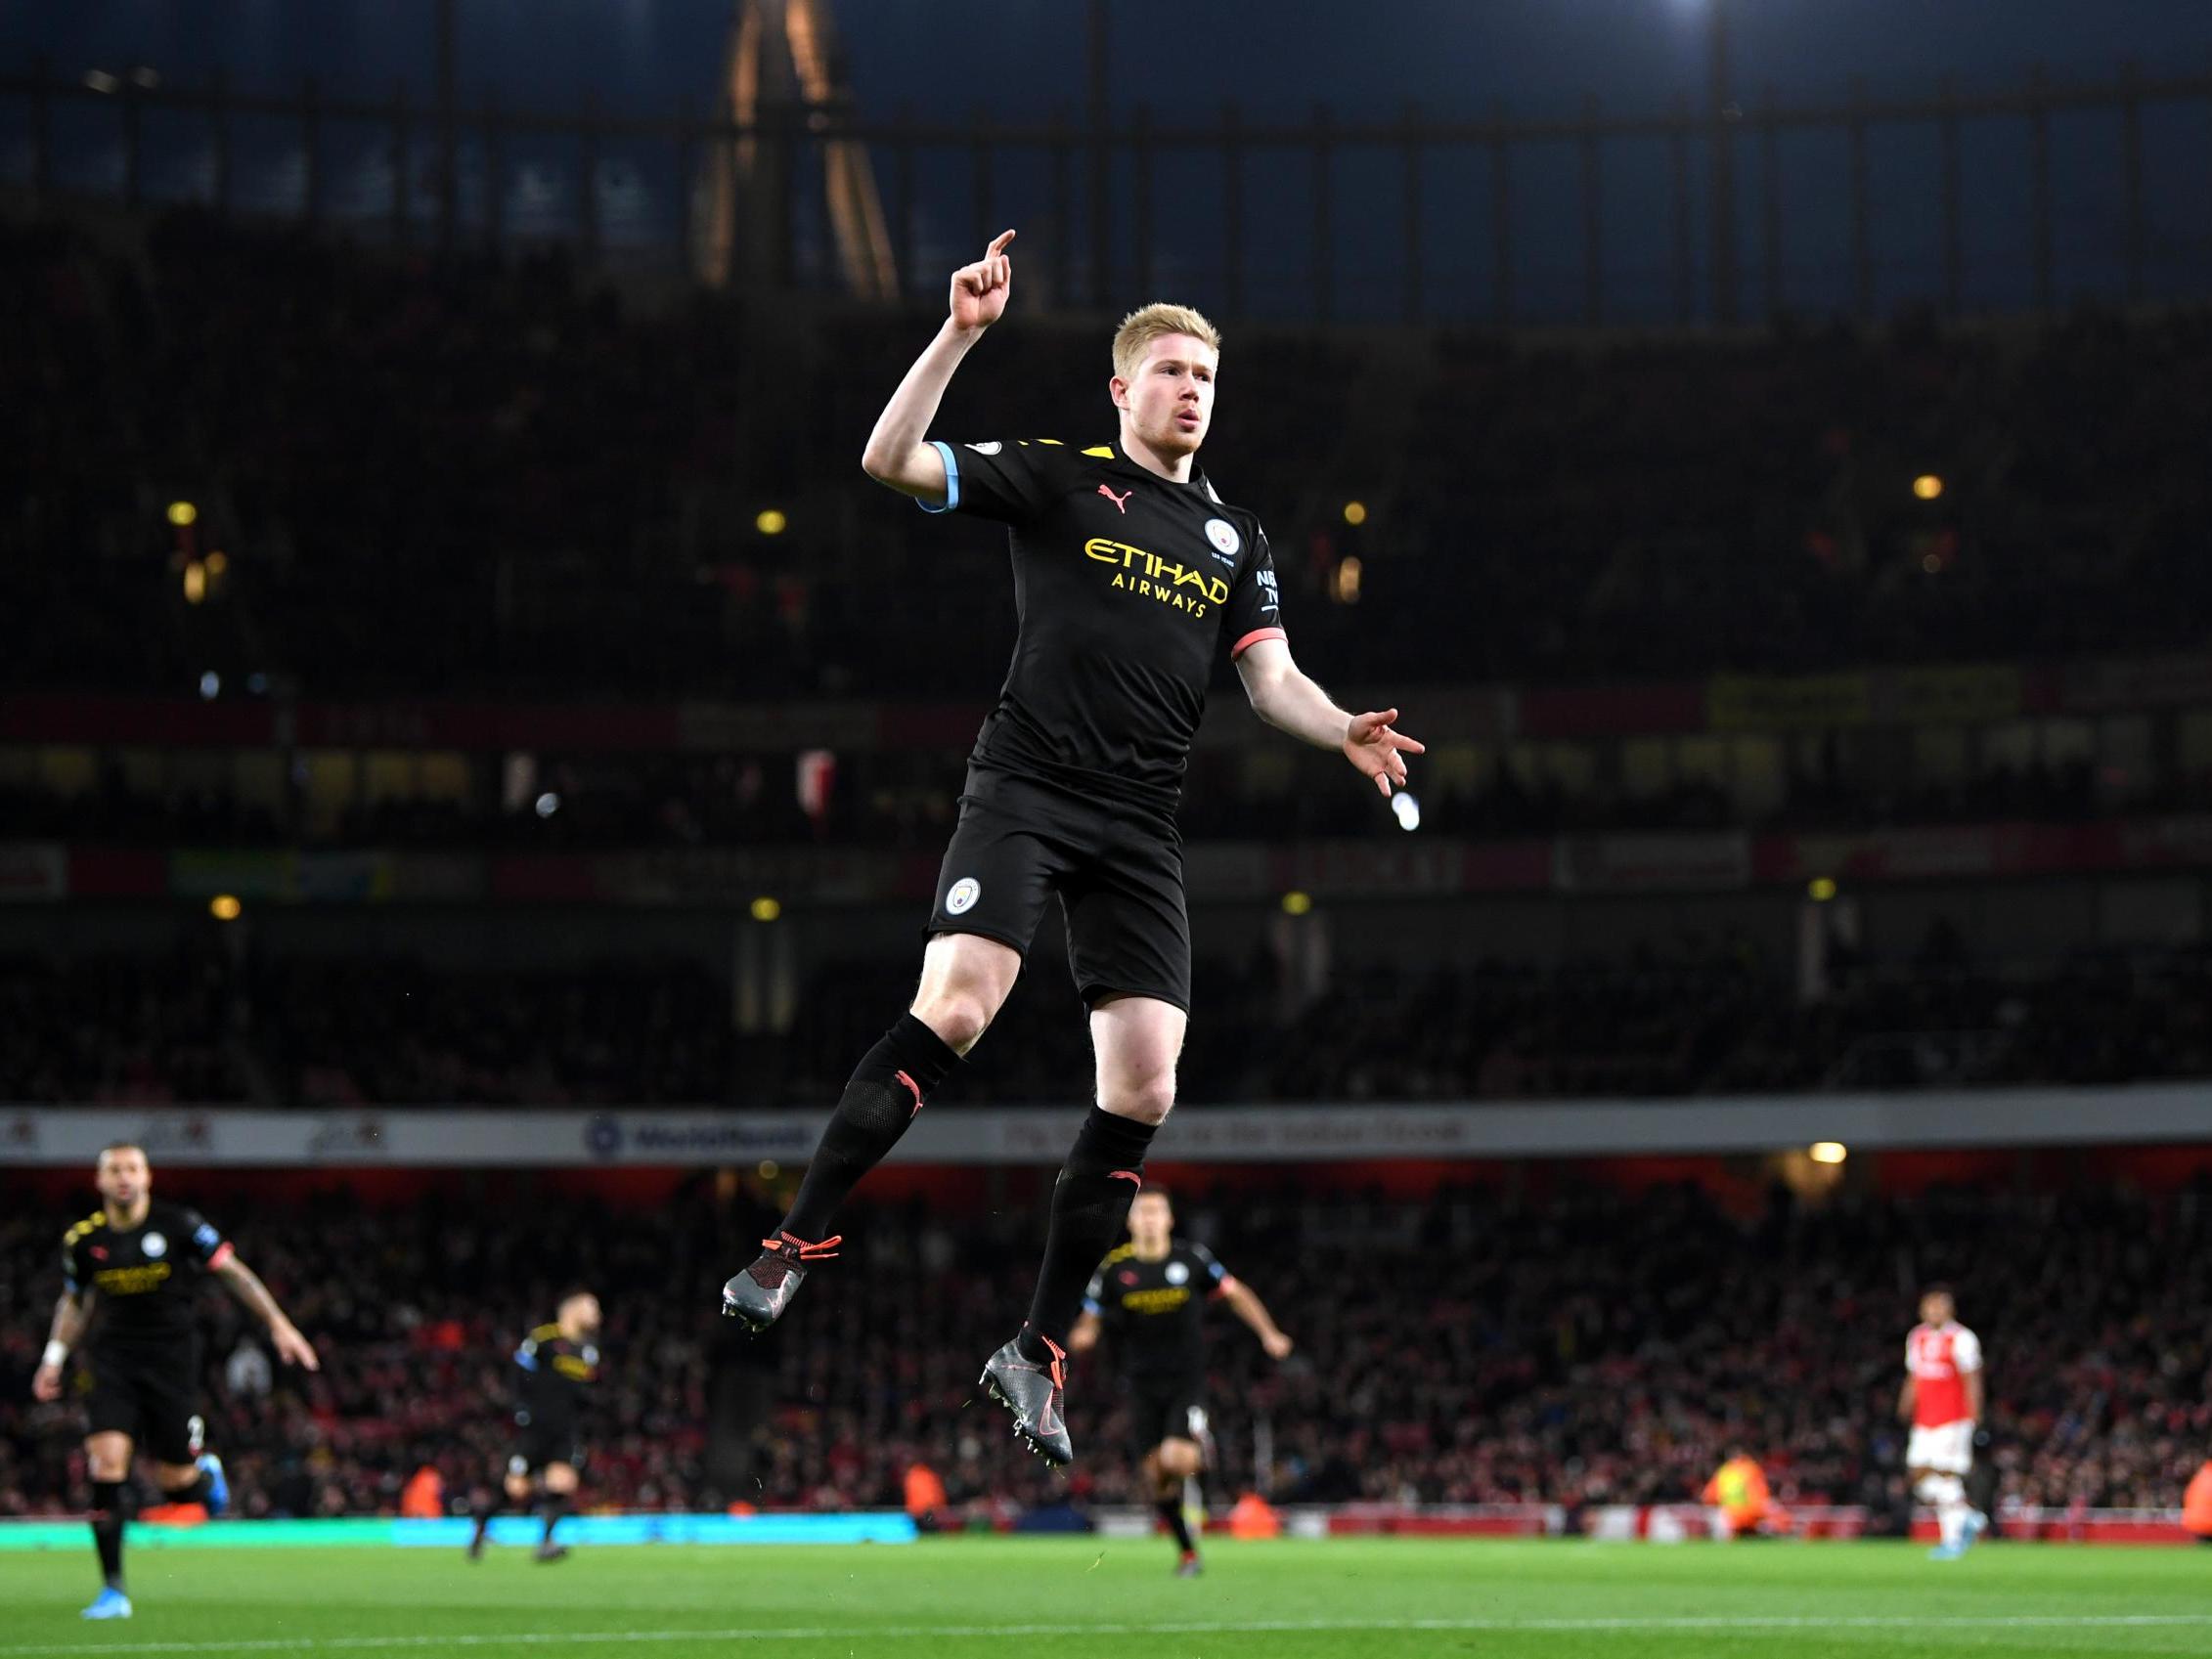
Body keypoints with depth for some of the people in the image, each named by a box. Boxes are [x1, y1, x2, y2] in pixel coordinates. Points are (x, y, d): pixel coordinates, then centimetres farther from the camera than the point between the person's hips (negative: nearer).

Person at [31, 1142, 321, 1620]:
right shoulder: (83, 1239, 1)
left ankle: (207, 1472, 37)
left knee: (176, 1485, -3)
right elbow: (74, 1301, 19)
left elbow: (232, 1272, 1)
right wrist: (54, 1356, 10)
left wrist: (278, 1324, -3)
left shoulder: (179, 1225, -7)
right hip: (112, 1360, 2)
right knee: (106, 1461, -17)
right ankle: (113, 1589, -10)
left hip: (171, 1360, -2)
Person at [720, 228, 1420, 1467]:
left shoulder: (1238, 540, 18)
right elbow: (890, 462, -5)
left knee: (1144, 1094, -4)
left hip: (1144, 830, 5)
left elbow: (1274, 677, 11)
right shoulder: (1057, 479, 5)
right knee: (953, 1009, -25)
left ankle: (1040, 1352, 7)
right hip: (1027, 790, -4)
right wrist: (961, 334, -14)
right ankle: (798, 1245, -13)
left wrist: (1346, 731, -11)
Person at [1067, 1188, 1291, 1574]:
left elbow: (1234, 1293, 8)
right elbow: (1090, 1321, 4)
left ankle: (1199, 1444, 11)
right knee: (1156, 1474, 1)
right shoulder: (1114, 1267, -2)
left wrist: (1268, 1333, 1)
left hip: (1187, 1379, -2)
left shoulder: (1191, 1258, -4)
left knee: (1177, 1460, -24)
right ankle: (1187, 1552, 17)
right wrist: (1082, 1336, -20)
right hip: (1142, 1383, 2)